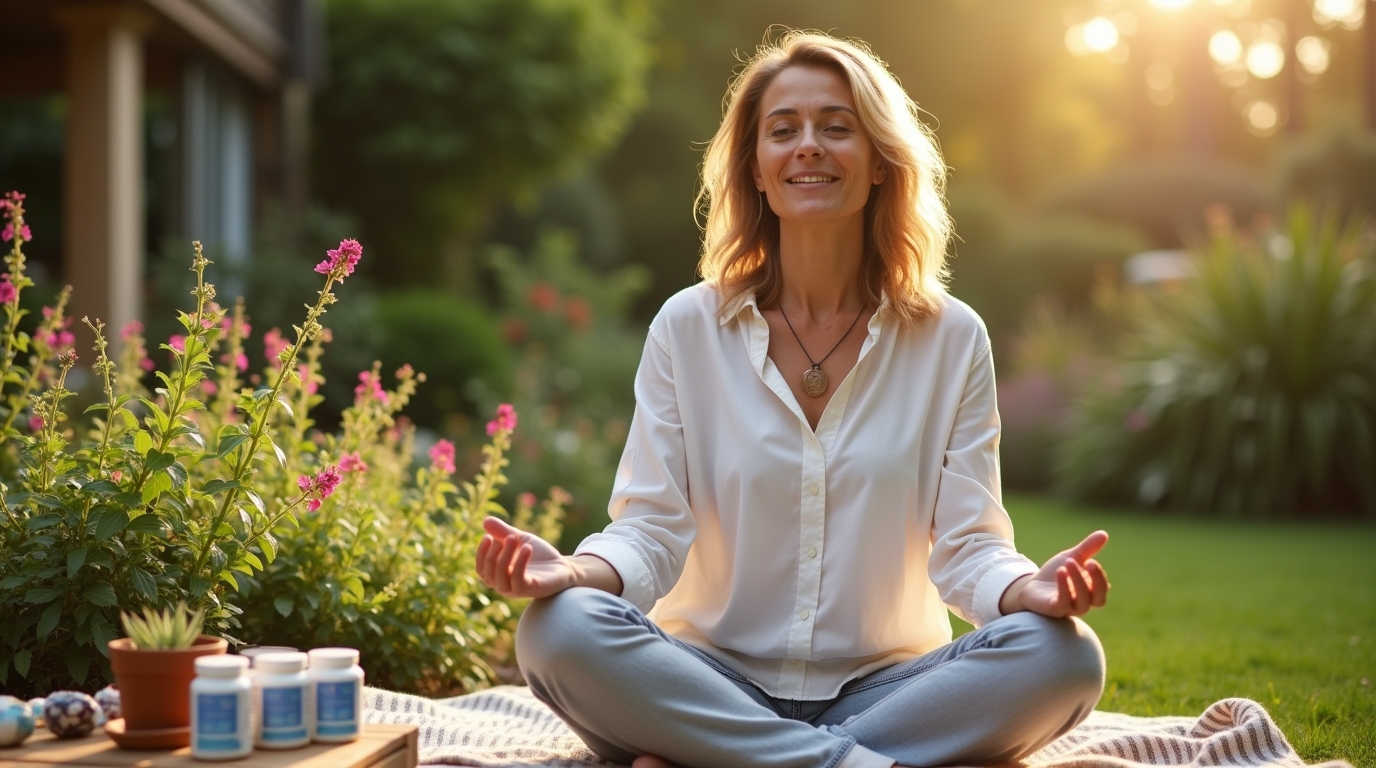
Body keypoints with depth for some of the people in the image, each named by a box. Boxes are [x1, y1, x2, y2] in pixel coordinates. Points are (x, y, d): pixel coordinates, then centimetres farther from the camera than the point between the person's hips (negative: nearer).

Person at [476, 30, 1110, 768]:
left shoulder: (951, 338, 1)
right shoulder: (686, 327, 1)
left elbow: (968, 545, -2)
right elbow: (651, 530, -4)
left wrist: (1032, 588, -26)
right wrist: (573, 571, -27)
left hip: (885, 690, 1)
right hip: (715, 685, -1)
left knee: (1064, 654, -27)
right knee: (561, 631, -29)